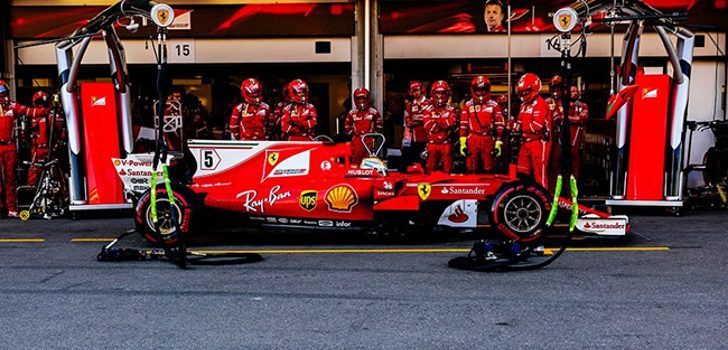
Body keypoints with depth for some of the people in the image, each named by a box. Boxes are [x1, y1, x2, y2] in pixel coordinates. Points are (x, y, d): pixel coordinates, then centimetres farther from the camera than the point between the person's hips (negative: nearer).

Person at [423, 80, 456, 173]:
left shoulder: (451, 110, 5)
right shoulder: (428, 110, 5)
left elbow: (450, 123, -13)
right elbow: (428, 126, -9)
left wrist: (435, 119, -10)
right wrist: (444, 123, -11)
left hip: (446, 144, 0)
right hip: (432, 144, 0)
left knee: (447, 169, 4)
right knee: (431, 170, 5)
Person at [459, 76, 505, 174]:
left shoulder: (494, 106, 5)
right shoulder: (468, 105, 8)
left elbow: (499, 126, 4)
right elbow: (463, 125, 6)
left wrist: (498, 144, -1)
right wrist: (462, 143, 0)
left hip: (488, 141, 0)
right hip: (472, 141, 1)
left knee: (488, 171, 1)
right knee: (472, 171, 1)